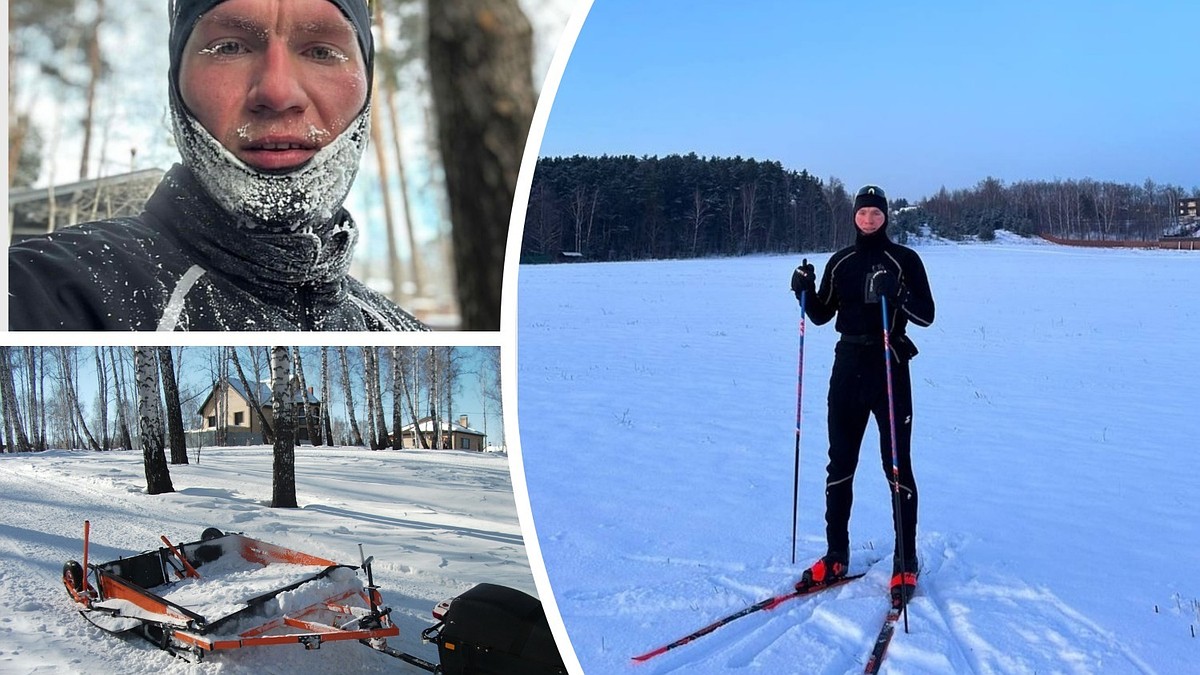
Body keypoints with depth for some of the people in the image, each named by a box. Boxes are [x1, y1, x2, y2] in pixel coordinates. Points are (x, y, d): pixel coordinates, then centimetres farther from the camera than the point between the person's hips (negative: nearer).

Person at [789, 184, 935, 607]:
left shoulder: (904, 261, 0)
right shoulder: (840, 263, 11)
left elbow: (926, 315, -4)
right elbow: (821, 314, 13)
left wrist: (897, 295, -22)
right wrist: (805, 291, -6)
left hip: (891, 367, -4)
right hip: (848, 366, 4)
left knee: (897, 465, -2)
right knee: (840, 463, 6)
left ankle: (906, 563, 7)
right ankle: (836, 555, 17)